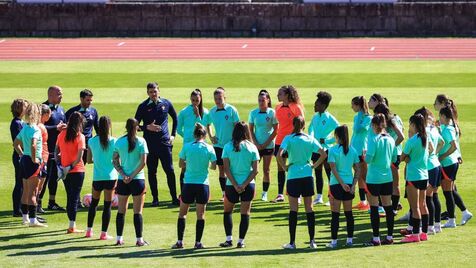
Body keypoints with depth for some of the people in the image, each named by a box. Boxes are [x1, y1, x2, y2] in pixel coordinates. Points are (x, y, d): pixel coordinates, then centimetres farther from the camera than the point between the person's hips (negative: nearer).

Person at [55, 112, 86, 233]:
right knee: (75, 197, -1)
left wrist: (59, 164, 4)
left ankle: (72, 224, 23)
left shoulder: (62, 134, 4)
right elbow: (79, 156, -17)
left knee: (69, 197, 17)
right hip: (77, 171, -5)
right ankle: (72, 226, -3)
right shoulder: (80, 136, -12)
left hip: (65, 171, 5)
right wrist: (71, 167, -11)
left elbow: (56, 151, 7)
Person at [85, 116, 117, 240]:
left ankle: (89, 230, 21)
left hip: (97, 177, 2)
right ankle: (104, 233, 3)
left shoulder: (92, 141, -2)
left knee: (94, 203, 18)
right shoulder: (114, 141, -7)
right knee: (107, 205, 3)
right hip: (111, 177, -2)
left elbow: (89, 160, 4)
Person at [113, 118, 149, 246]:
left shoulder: (119, 142, 2)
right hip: (138, 179, -2)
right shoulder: (141, 141, -6)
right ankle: (139, 239, 3)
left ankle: (119, 238, 11)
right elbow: (143, 162, -12)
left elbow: (115, 161, -1)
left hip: (122, 181, 2)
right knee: (138, 211, 3)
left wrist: (124, 175, -7)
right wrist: (132, 176, -9)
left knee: (121, 210, 10)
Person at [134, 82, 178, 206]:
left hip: (164, 142, 0)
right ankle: (155, 198, 11)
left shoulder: (166, 103, 5)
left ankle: (174, 198, 2)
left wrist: (173, 135, 13)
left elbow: (175, 118, 20)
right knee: (151, 172, 4)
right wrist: (147, 127, -15)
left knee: (170, 170, -3)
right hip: (150, 144, 0)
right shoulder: (143, 106, 0)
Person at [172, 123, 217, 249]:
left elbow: (181, 164, 2)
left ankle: (180, 241, 8)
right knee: (200, 214, 6)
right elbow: (214, 166, 2)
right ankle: (198, 242, 6)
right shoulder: (209, 148, -4)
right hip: (203, 184, 0)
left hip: (188, 183, 0)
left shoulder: (186, 146, -4)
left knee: (182, 213, 11)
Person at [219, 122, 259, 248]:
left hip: (231, 185, 0)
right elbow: (255, 171, -6)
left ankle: (229, 239, 9)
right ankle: (241, 241, 5)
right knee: (245, 213, 8)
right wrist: (244, 185, -9)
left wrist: (235, 185, -10)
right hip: (248, 185, 0)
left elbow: (226, 169, -9)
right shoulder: (252, 148, -1)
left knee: (227, 211, 17)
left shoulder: (228, 147, -4)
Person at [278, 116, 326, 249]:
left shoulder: (289, 139, -6)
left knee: (293, 209, 2)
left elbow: (279, 155, -18)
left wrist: (284, 167, -4)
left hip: (293, 176, -2)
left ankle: (292, 242, 2)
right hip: (307, 175, 2)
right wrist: (314, 165, 8)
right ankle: (312, 241, 8)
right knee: (309, 209, 8)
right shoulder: (310, 139, 3)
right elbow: (324, 154, 0)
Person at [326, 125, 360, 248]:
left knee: (335, 214, 0)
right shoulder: (352, 150, 5)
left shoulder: (333, 150, -8)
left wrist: (342, 184, -14)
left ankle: (334, 241, -1)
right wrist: (353, 185, 1)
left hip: (336, 184, -4)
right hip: (349, 184, 4)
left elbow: (334, 169, -15)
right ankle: (350, 239, 15)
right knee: (348, 213, 12)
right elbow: (358, 170, 3)